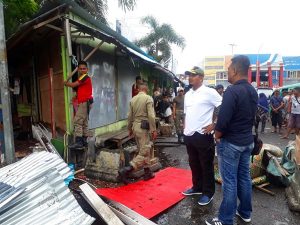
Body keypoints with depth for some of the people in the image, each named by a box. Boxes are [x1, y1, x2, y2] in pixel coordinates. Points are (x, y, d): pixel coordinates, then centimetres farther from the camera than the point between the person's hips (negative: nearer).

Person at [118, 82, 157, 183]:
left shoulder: (133, 99, 9)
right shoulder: (148, 98, -9)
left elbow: (130, 116, 11)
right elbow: (151, 116, -16)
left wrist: (130, 128, 20)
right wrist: (153, 130, -12)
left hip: (135, 126, 8)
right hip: (143, 127, -7)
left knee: (144, 150, 17)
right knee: (144, 152, -3)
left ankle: (147, 172, 24)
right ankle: (125, 170, -12)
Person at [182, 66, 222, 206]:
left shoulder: (209, 92, -9)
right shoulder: (187, 94, 13)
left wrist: (214, 125, -13)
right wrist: (185, 129, 13)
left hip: (203, 135, -7)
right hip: (189, 136, 7)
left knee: (206, 166, 7)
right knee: (194, 164, 19)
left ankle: (208, 193, 22)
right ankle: (197, 187, 36)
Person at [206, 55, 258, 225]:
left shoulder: (232, 91, -21)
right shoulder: (253, 91, 7)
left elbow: (223, 119, -24)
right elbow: (252, 116, 14)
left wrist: (217, 136, -8)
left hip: (231, 142, -8)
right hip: (248, 141, 9)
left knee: (230, 182, 1)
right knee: (245, 177, 18)